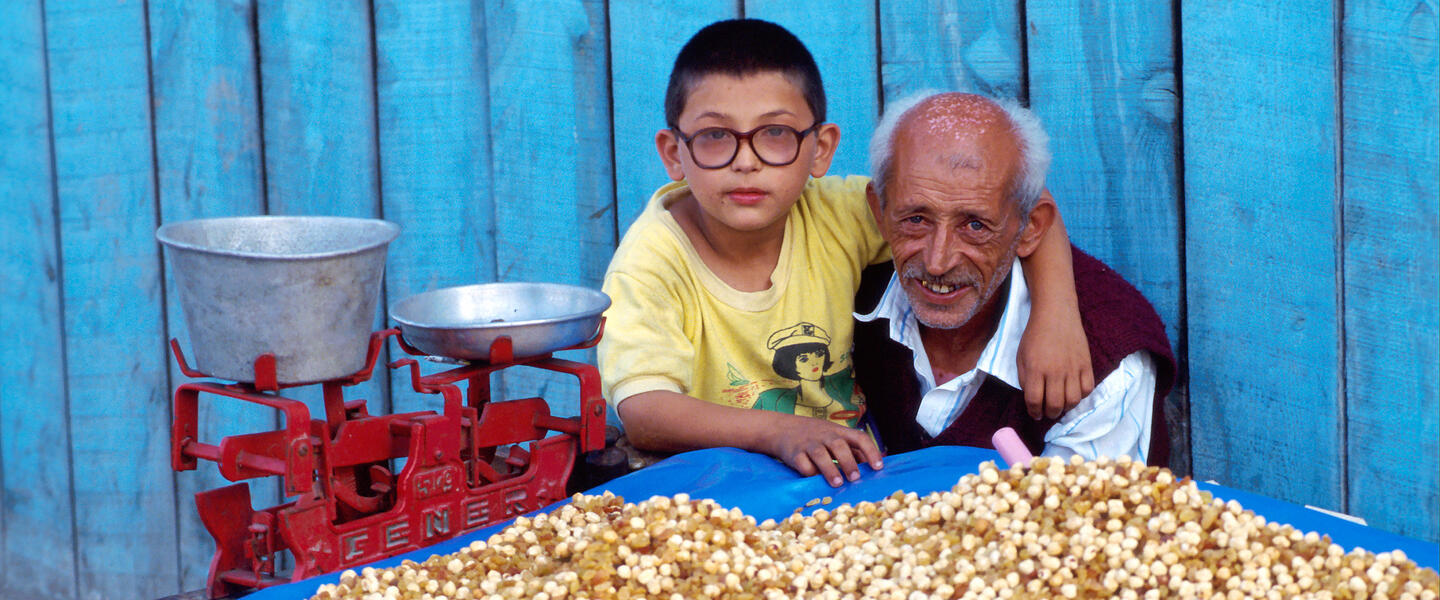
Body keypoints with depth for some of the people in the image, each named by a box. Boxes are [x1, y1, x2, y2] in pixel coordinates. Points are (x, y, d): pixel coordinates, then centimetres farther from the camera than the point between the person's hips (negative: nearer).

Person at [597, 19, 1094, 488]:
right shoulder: (654, 257, -15)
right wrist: (780, 432, -41)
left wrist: (1055, 316, -19)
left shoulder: (840, 216, -6)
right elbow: (643, 415, -27)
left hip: (848, 476, 2)